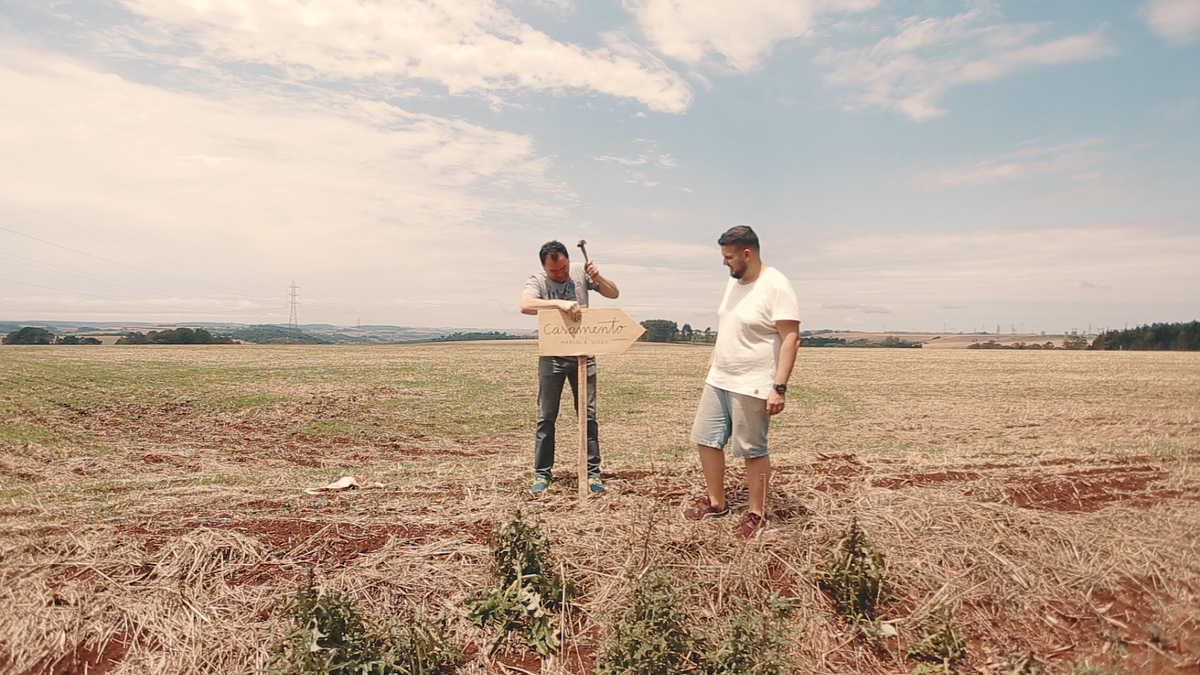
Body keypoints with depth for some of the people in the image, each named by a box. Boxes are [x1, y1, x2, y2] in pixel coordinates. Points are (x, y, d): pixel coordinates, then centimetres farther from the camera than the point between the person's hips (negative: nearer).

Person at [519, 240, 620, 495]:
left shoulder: (580, 273, -2)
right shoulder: (537, 281, -8)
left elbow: (614, 293, 0)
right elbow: (525, 305, -29)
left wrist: (597, 277, -18)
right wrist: (560, 303, -40)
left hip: (583, 355, 2)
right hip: (552, 357, -1)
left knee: (588, 414, 5)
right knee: (546, 417, 4)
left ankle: (592, 472, 14)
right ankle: (542, 474, 14)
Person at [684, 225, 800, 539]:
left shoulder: (776, 286, -17)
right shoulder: (734, 281, 9)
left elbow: (791, 338, -20)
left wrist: (779, 387, -24)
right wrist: (712, 363, 21)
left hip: (751, 386, -8)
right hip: (718, 380, 9)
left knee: (752, 450, 3)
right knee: (706, 439, 13)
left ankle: (757, 513, 20)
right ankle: (716, 502, 29)